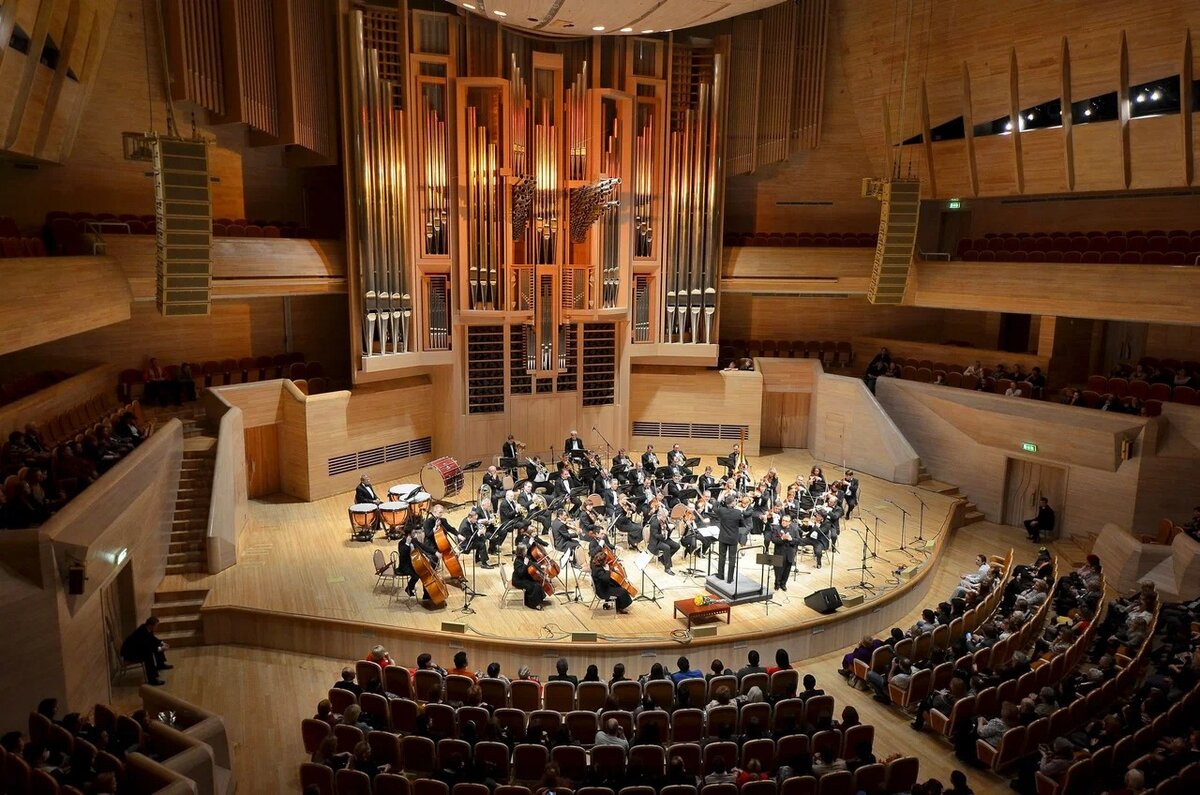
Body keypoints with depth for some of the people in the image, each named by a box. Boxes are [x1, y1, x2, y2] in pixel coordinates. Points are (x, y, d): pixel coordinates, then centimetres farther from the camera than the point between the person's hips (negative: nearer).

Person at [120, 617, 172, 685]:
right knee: (148, 655, -32)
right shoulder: (141, 632, -32)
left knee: (158, 646, 10)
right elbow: (146, 648, -33)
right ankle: (152, 680, -31)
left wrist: (162, 643, 1)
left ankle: (160, 665, 27)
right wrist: (160, 649, -28)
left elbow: (153, 639, 14)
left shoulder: (147, 628, -5)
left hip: (137, 648, 10)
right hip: (129, 653, -10)